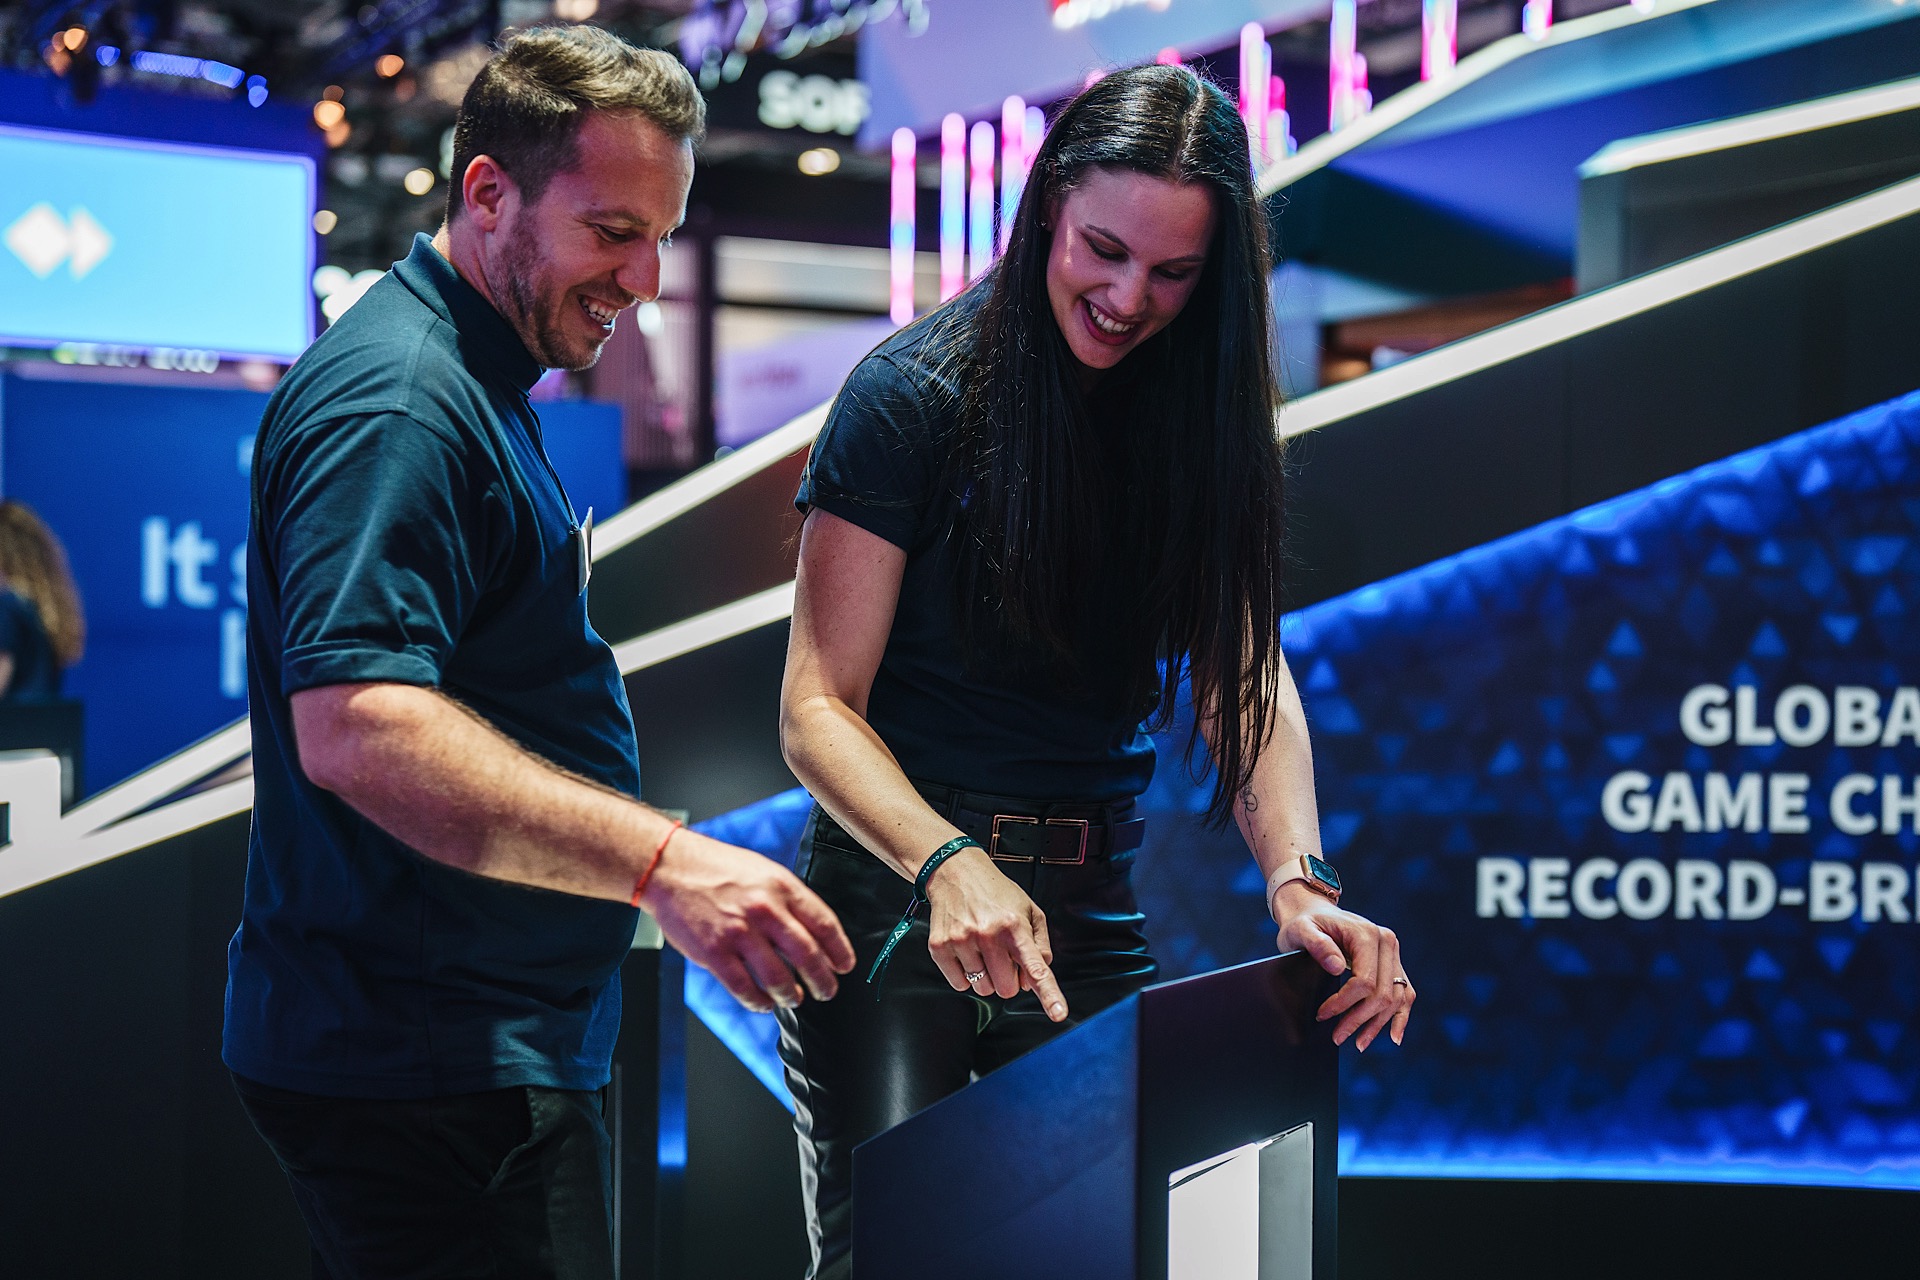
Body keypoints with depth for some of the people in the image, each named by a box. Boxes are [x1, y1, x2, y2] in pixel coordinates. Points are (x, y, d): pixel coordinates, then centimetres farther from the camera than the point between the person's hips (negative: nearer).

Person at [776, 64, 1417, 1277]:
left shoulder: (1199, 415, 4)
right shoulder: (913, 395, -8)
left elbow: (1248, 680, -1)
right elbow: (818, 705, -11)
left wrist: (1297, 878, -20)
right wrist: (949, 865, -29)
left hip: (1094, 915, 4)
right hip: (899, 899, -4)